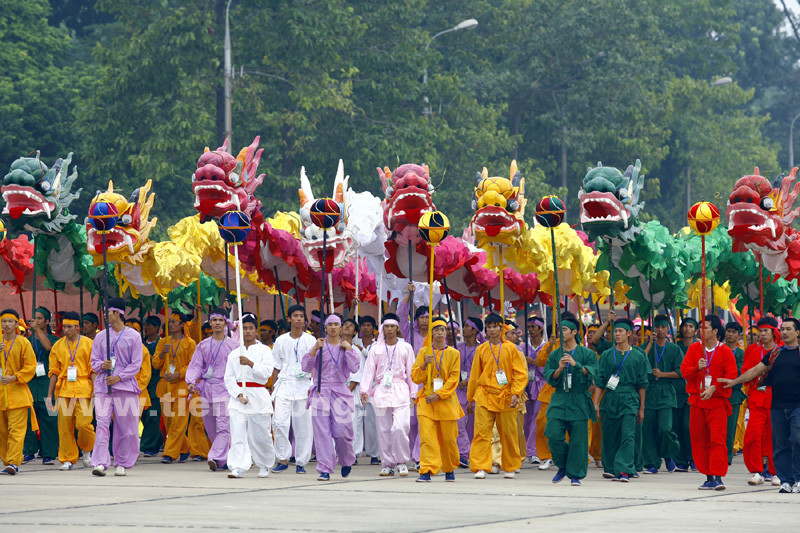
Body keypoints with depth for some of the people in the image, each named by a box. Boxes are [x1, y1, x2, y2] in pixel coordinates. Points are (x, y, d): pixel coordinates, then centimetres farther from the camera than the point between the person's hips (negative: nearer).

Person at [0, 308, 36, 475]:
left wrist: (14, 378, -14)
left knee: (16, 429, -12)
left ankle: (14, 462, -19)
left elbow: (31, 367, -3)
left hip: (17, 391, -4)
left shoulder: (23, 343, 0)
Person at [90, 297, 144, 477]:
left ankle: (122, 464, 12)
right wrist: (101, 365, -9)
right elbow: (94, 361, 14)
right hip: (103, 386, 2)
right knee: (102, 423, -11)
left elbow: (136, 364, 0)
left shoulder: (133, 336, 3)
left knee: (126, 427, 1)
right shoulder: (101, 336, 12)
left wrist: (118, 377, -10)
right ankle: (100, 463, -17)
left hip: (125, 385, -2)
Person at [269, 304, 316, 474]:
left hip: (304, 385, -1)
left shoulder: (310, 340, 6)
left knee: (303, 425, 0)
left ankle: (301, 462, 9)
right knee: (279, 422, -13)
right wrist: (274, 388, 9)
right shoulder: (281, 341, 10)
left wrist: (311, 384, -9)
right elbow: (276, 367, 14)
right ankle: (283, 459, -3)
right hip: (284, 384, 1)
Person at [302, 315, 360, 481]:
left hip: (340, 392, 0)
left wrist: (348, 349, -7)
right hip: (320, 392, 0)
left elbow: (354, 368, -3)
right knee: (322, 432, -7)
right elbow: (306, 367, -1)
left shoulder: (346, 347, 10)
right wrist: (315, 349, -11)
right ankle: (324, 470, -4)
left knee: (342, 431, -6)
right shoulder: (320, 346, 8)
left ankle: (346, 461, 22)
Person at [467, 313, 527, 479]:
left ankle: (510, 468, 19)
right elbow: (474, 376, 15)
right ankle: (481, 468, -9)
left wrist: (515, 393, -10)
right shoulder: (481, 350, 8)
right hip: (484, 396, 1)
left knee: (508, 434, 5)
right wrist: (470, 399, 18)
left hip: (505, 397, -1)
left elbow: (520, 373, 2)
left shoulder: (510, 348, 3)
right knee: (482, 432, -9)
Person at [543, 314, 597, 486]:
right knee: (553, 436, -9)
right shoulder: (554, 355, 13)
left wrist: (576, 364, -22)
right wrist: (559, 369, -13)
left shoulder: (587, 354, 5)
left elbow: (590, 373, -8)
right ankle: (562, 467, 13)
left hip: (579, 402, -2)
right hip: (559, 401, 2)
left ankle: (575, 475, 6)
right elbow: (549, 378, 6)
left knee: (578, 440, -4)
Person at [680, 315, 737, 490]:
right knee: (700, 441, 4)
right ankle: (709, 477, 11)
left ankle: (718, 477, -16)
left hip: (718, 400, -3)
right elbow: (684, 371, 3)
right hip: (697, 400, 3)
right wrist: (697, 368, -17)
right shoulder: (694, 349, 9)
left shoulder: (725, 351, 1)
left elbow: (731, 375, -3)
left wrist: (714, 388, -14)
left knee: (718, 439, -13)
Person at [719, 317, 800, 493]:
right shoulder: (774, 353, 14)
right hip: (777, 405, 4)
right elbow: (756, 370, 18)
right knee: (780, 444, 3)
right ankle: (786, 480, 9)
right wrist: (734, 381, 15)